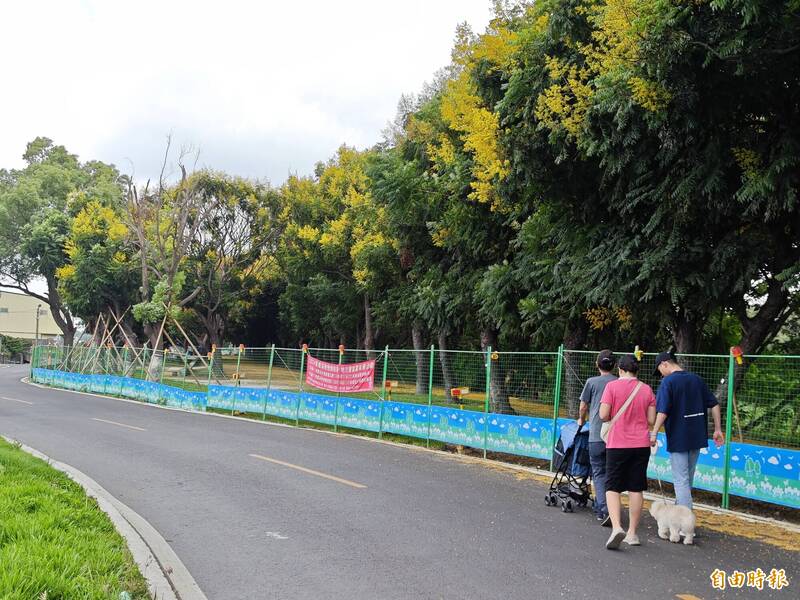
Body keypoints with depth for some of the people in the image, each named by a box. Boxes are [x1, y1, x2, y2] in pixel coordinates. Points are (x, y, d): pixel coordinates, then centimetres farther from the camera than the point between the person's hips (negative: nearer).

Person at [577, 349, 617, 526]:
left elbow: (583, 407, 6)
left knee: (599, 473, 4)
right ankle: (599, 507, 20)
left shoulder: (592, 382, -1)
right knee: (610, 472, 15)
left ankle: (604, 509, -10)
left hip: (597, 435, -2)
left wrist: (581, 421, 26)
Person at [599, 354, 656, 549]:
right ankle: (632, 533, 15)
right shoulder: (647, 389, 3)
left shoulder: (612, 386, -8)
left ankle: (616, 527, -16)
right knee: (636, 489, 10)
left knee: (612, 487, 3)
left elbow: (603, 415, -12)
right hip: (641, 445, 3)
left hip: (617, 445, -3)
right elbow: (651, 420, 3)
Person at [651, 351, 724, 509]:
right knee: (688, 479, 19)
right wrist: (718, 429, 12)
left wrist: (654, 433, -15)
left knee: (681, 481, 0)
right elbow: (714, 404, 8)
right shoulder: (696, 379, 8)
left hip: (678, 439, -7)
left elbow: (662, 411, -21)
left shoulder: (668, 381, -13)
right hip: (697, 437, 7)